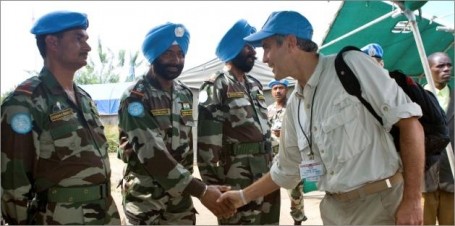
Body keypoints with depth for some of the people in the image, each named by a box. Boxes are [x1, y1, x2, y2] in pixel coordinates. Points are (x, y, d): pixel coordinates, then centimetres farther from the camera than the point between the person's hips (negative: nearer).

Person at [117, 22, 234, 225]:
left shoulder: (186, 94, 5)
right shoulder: (136, 97, -15)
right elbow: (152, 153, -23)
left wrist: (189, 188, 7)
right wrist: (201, 191, -26)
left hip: (181, 197, 5)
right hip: (145, 199, -5)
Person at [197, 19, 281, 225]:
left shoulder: (256, 86, 16)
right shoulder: (216, 87, -7)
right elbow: (207, 142, -13)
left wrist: (273, 167, 17)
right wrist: (213, 184, -15)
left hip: (266, 175, 7)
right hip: (237, 181, -7)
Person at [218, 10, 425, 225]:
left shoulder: (351, 64, -11)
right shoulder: (294, 105, 9)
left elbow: (409, 120, -15)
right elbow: (285, 169, 20)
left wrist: (412, 200, -17)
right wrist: (243, 196, 21)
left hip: (381, 203, -6)